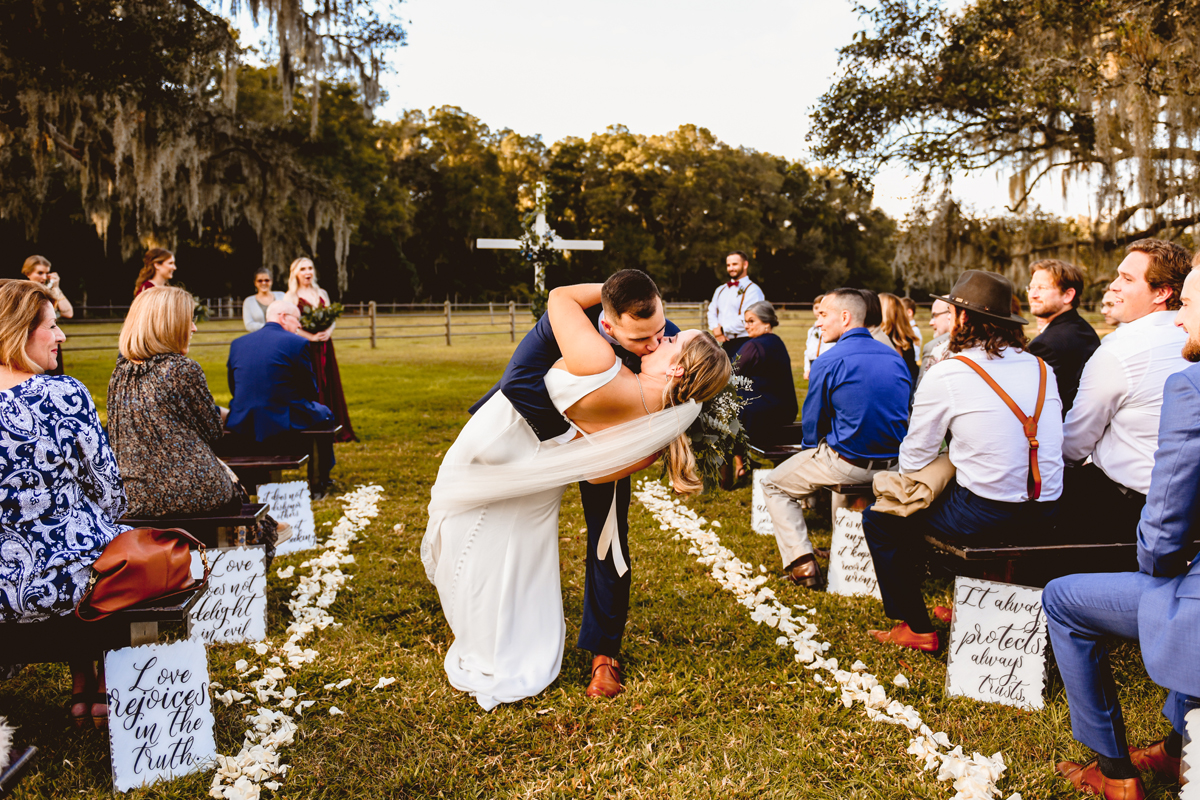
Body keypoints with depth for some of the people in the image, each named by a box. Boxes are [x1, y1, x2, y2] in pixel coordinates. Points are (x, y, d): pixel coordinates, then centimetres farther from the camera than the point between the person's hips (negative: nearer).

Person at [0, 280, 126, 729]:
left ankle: (82, 695, 37)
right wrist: (103, 530, 13)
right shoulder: (64, 395, -16)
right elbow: (109, 492, -9)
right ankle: (107, 694, 32)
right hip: (68, 580, -5)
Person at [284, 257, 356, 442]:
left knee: (329, 387, 4)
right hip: (304, 348, -5)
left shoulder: (322, 294, 14)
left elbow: (332, 319, 12)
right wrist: (312, 336, -17)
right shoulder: (291, 296, -1)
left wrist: (328, 332, -8)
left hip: (324, 347, 5)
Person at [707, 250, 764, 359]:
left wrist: (722, 329, -8)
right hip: (722, 343, 6)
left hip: (742, 343, -6)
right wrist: (716, 329, -5)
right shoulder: (720, 290, 21)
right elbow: (711, 312, 16)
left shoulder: (753, 290, -4)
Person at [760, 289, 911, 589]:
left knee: (773, 485, 14)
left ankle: (802, 565, 2)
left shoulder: (828, 362, -15)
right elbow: (903, 414, 16)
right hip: (894, 463, 7)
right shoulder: (894, 356, 4)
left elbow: (812, 424, -7)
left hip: (848, 464, -7)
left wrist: (812, 450, 15)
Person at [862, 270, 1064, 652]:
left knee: (879, 518, 11)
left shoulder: (946, 374, -11)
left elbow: (913, 460, -6)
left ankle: (917, 628, 16)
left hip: (986, 513, -7)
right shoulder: (1041, 367, 7)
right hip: (1043, 513, 7)